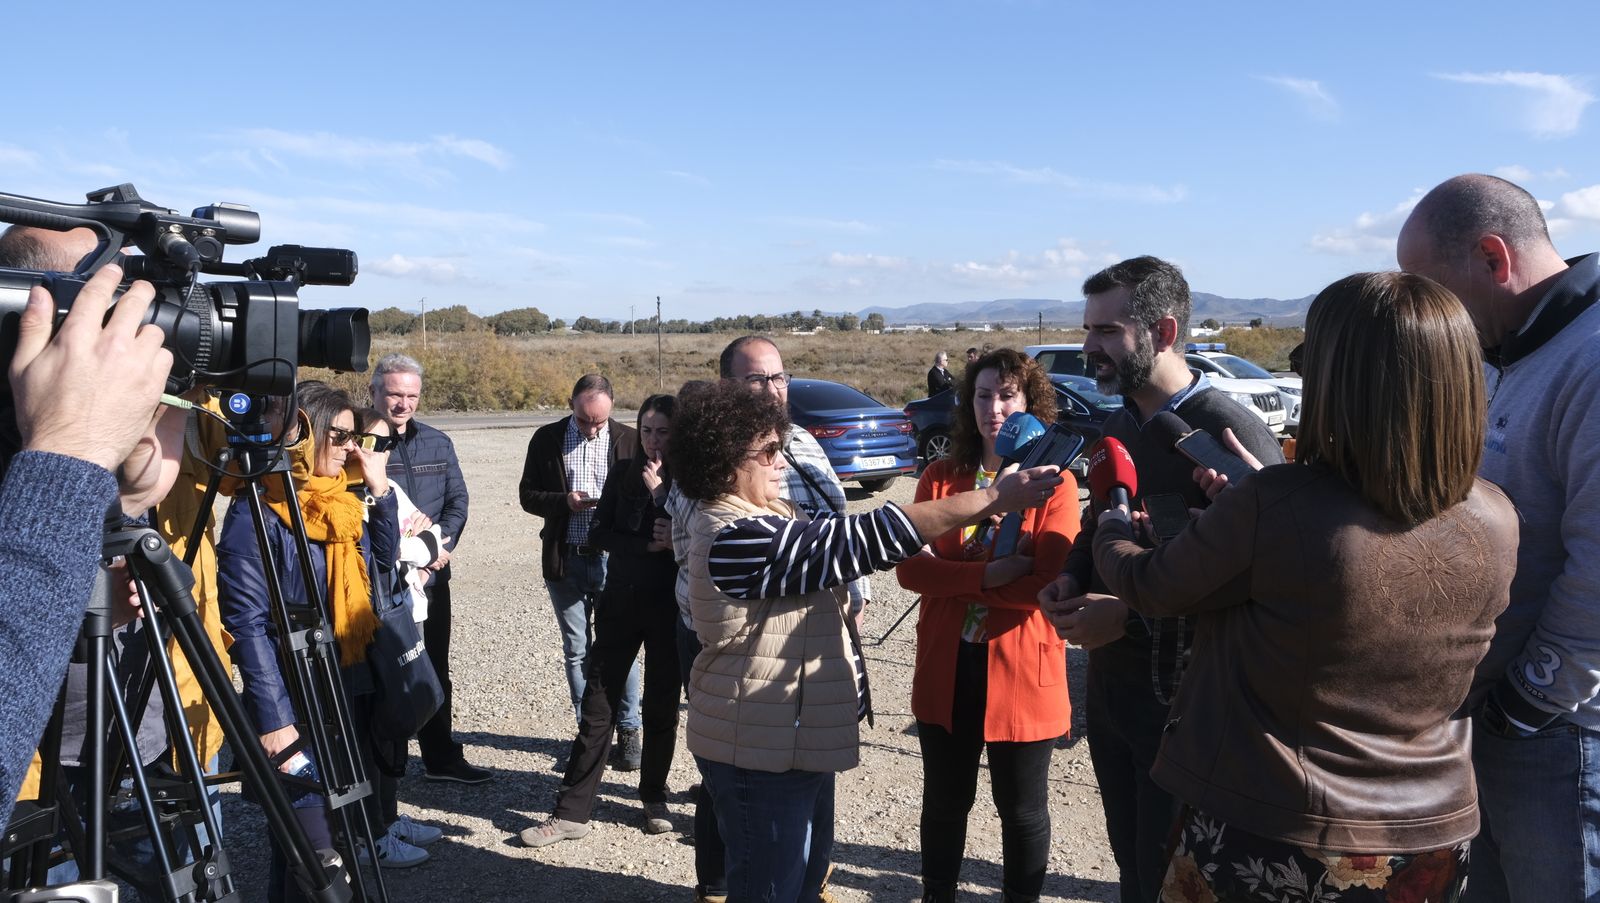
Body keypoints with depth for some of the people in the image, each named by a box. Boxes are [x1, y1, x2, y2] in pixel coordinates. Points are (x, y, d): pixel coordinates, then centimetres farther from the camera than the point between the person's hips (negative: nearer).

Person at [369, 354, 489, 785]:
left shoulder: (437, 443, 12)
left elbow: (458, 498, 10)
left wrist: (443, 542, -7)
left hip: (431, 573, 6)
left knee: (435, 669, 15)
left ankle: (442, 756, 27)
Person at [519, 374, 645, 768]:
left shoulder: (630, 440, -2)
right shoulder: (547, 439, 2)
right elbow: (528, 495, 4)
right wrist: (564, 502, -14)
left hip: (613, 559, -2)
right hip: (565, 561, 2)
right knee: (576, 651, 11)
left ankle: (628, 731, 17)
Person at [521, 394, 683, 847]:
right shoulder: (622, 473, 4)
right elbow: (599, 533, -1)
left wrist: (659, 491, -17)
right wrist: (649, 545, -14)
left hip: (669, 606, -1)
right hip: (621, 601, 2)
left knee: (662, 705, 10)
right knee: (598, 705, 2)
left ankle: (654, 797, 27)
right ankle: (572, 811, 7)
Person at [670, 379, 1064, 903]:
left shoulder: (755, 516, 6)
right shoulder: (736, 539, -27)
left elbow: (835, 545, 8)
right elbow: (863, 538, -30)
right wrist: (992, 500, -27)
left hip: (791, 737, 10)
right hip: (762, 749, -10)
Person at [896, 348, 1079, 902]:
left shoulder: (1055, 484, -6)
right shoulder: (940, 477, 2)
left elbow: (1049, 583, -18)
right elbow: (911, 568, -8)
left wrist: (953, 576, -16)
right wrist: (988, 575, -21)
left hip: (1021, 671, -3)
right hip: (946, 668, 3)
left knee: (1022, 809, 13)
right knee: (945, 801, 18)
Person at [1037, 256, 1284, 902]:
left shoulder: (1230, 432, -19)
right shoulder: (1119, 426, 7)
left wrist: (1133, 615, -23)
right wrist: (1071, 578, 0)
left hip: (1181, 701, -7)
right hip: (1107, 688, 7)